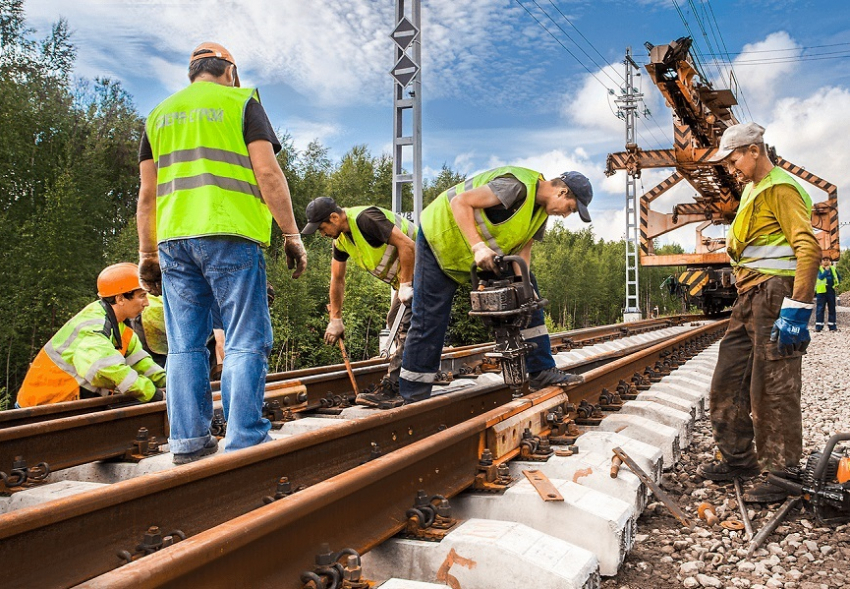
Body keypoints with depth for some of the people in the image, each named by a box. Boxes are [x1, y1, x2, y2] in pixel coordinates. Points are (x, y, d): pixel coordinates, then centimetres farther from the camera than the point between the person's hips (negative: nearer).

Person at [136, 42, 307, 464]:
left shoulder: (159, 115, 20)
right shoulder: (240, 102, 7)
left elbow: (147, 194, 16)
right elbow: (267, 173, -4)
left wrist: (147, 253, 19)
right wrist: (291, 234, -2)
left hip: (174, 239, 5)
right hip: (230, 236, -5)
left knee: (185, 347, 7)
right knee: (245, 343, -3)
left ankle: (188, 444, 8)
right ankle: (244, 444, -8)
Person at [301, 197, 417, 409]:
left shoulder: (365, 219, -26)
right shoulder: (340, 238, 5)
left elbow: (407, 245, -30)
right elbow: (337, 279, 13)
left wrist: (405, 284, -24)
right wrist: (335, 319, 14)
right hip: (403, 278, 11)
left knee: (406, 329, -16)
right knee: (395, 322, 18)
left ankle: (389, 391, -19)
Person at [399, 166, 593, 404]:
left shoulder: (541, 211, 2)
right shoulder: (518, 186, -28)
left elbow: (523, 252, -2)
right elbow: (460, 202, -33)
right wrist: (478, 247, -39)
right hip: (440, 236, -9)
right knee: (429, 321, -7)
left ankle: (541, 371, 5)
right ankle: (413, 398, 4)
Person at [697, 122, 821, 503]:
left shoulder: (781, 188, -11)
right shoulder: (753, 189, 20)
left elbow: (808, 248, -20)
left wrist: (796, 309, -24)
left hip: (775, 293, -10)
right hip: (750, 298, 10)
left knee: (772, 387, -6)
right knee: (729, 379, 13)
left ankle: (783, 474, 4)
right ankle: (739, 459, 24)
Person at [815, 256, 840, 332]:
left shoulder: (833, 269, 13)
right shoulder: (819, 269, 0)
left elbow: (839, 278, 19)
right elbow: (820, 277, -17)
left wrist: (836, 284, 4)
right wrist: (826, 270, -15)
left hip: (831, 291, 4)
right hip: (822, 291, -4)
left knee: (832, 308, 8)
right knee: (820, 308, -5)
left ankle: (832, 326, 14)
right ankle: (819, 326, -4)